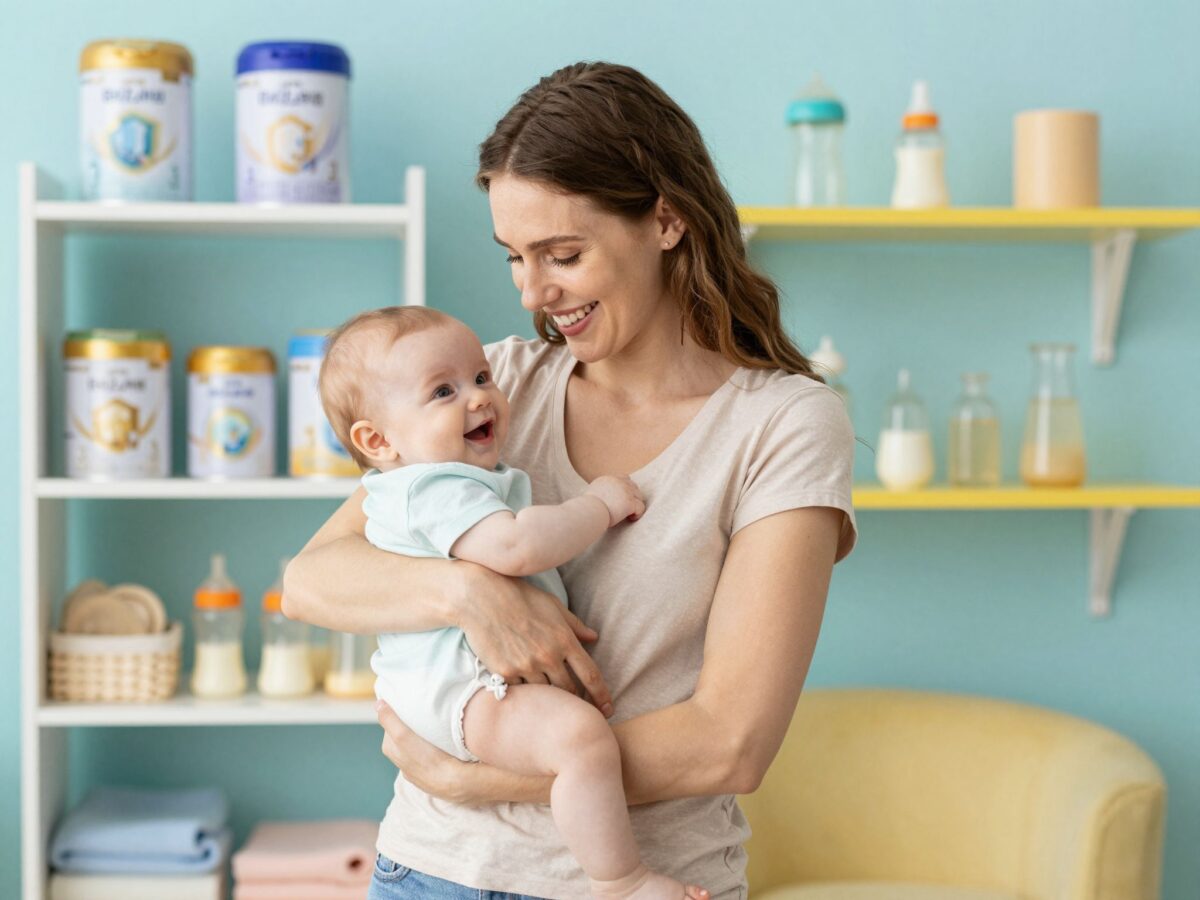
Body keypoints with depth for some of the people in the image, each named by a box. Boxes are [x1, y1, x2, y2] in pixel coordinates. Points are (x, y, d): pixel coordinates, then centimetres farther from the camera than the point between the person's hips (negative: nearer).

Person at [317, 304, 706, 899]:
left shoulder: (462, 477, 16)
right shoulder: (437, 489, -20)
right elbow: (514, 546, -37)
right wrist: (599, 505, -23)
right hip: (459, 688, -12)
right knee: (581, 735, -34)